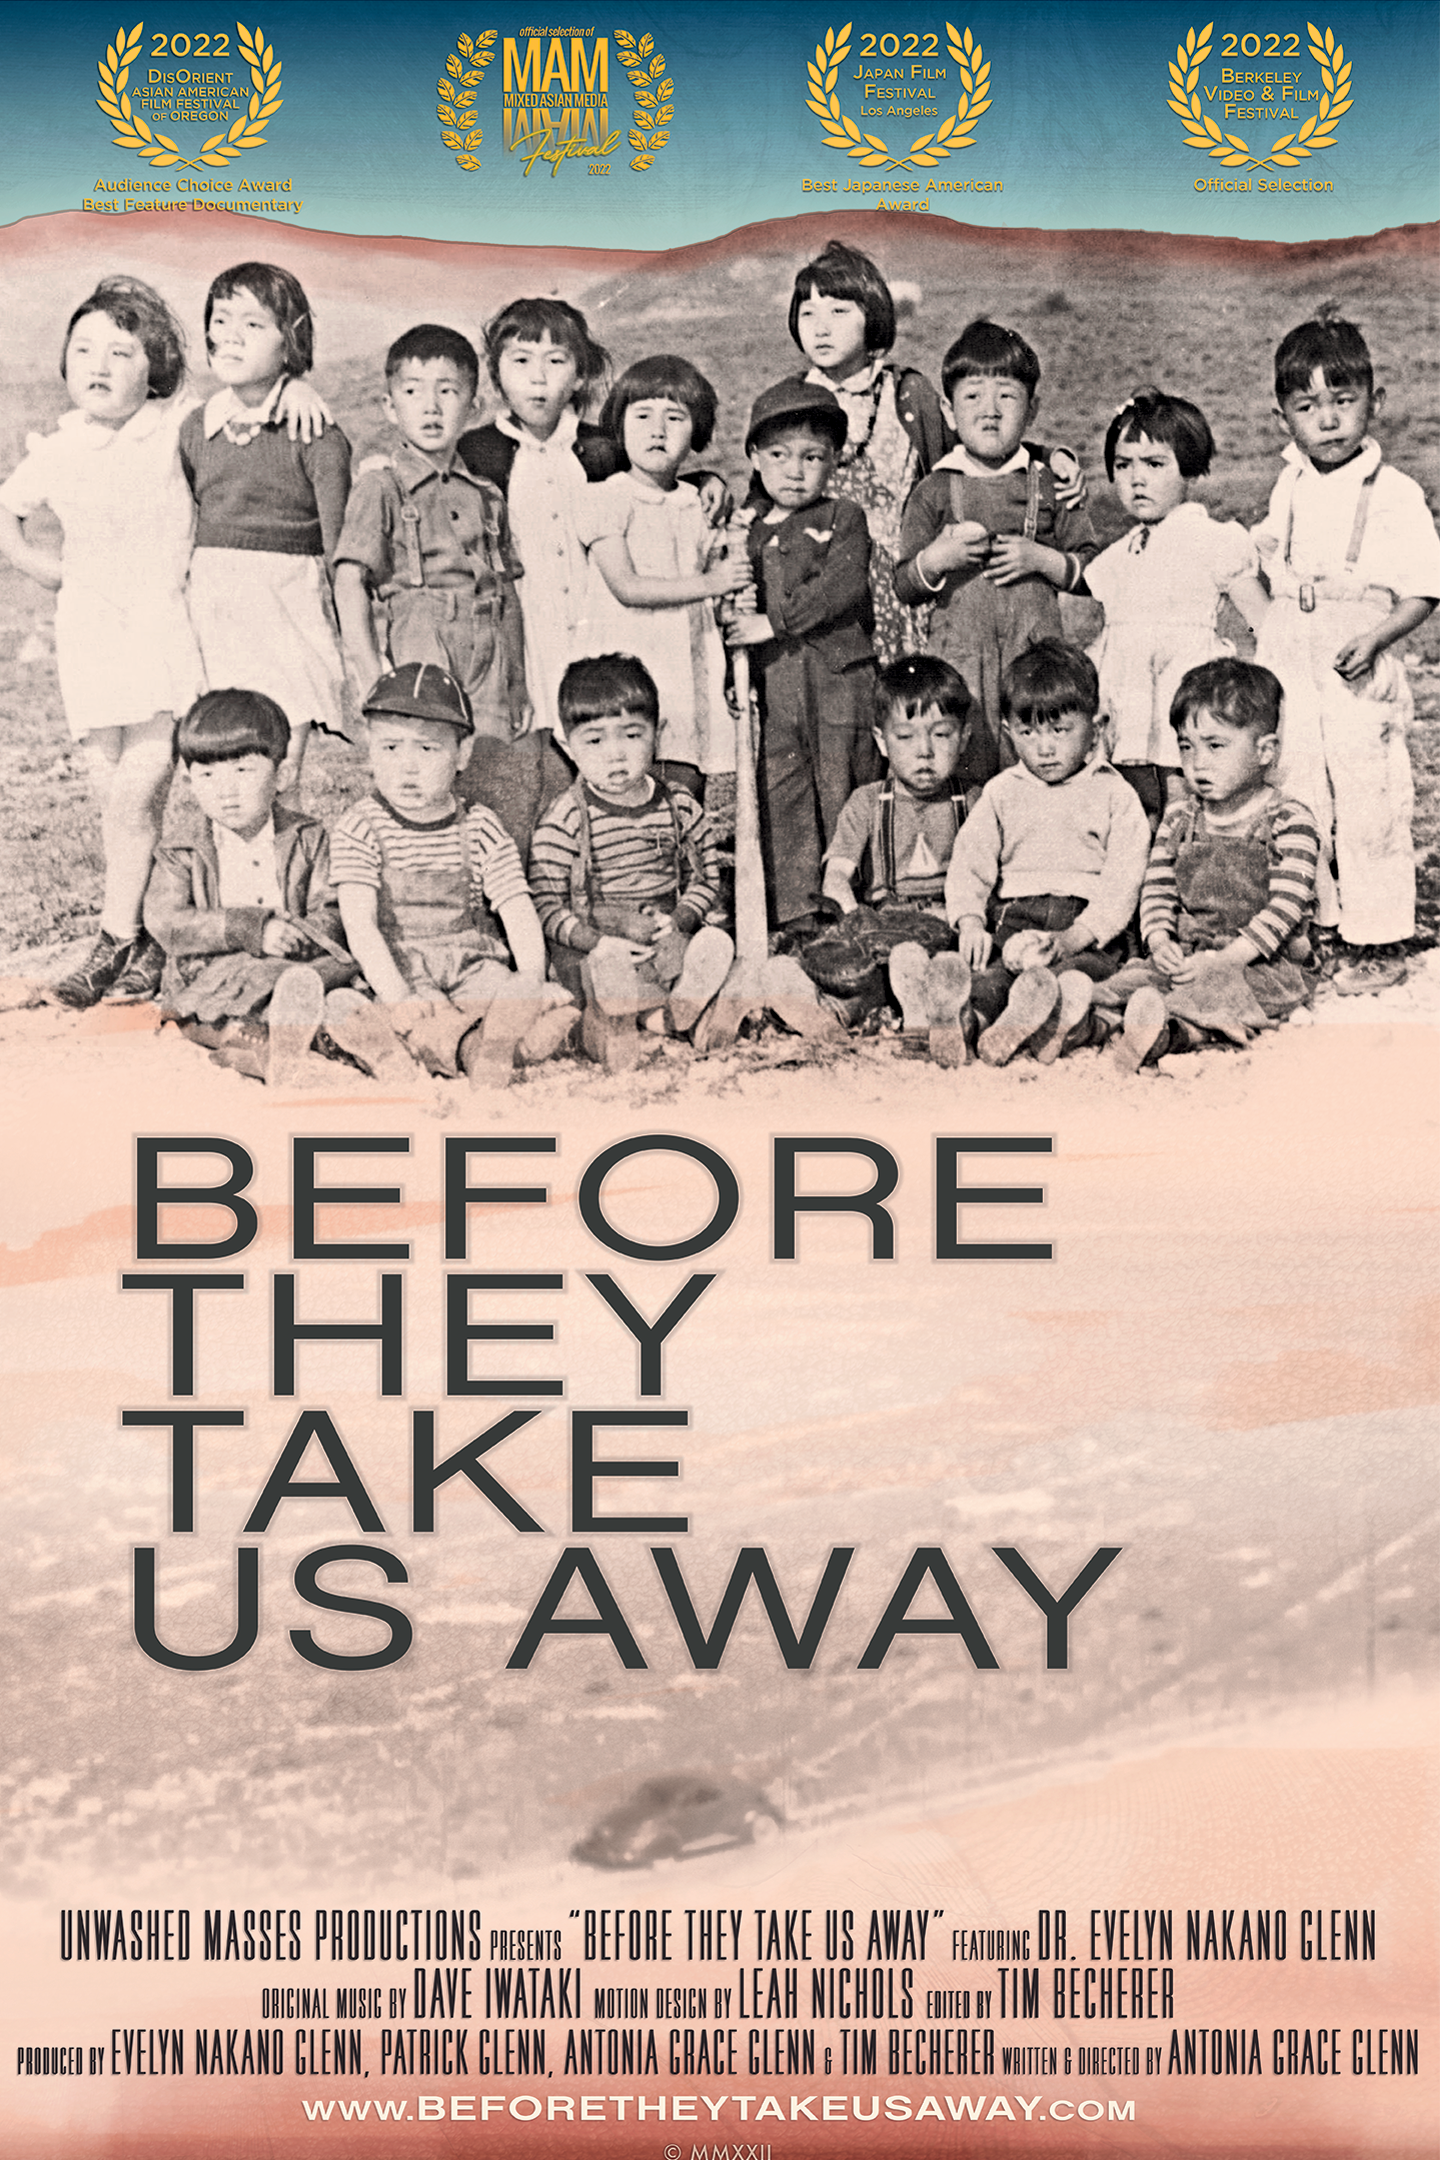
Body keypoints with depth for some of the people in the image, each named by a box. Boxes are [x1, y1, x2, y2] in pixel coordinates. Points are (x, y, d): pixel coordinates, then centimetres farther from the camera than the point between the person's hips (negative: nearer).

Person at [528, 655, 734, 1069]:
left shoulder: (680, 807, 5)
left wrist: (679, 919, -9)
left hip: (664, 937, 4)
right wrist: (597, 940, -22)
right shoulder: (565, 820, -7)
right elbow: (546, 904, -8)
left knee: (715, 944, -23)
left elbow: (706, 877, 11)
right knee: (611, 967, -36)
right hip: (586, 947, -4)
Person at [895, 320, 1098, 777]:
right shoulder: (935, 491, 6)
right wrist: (937, 558, -12)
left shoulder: (1049, 483, 7)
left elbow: (1090, 571, 8)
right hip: (959, 656, 0)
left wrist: (1041, 560, -8)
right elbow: (904, 588, 7)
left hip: (1034, 653, 1)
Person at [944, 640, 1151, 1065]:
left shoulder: (1115, 795, 10)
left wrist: (1073, 937, -16)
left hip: (1088, 924, -1)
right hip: (1013, 917, 1)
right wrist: (969, 921, -11)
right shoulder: (1001, 792, 19)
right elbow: (969, 862, 11)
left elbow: (1123, 879, -1)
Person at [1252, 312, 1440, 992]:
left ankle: (1376, 942, 6)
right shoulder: (1289, 489, 11)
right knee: (1297, 802, 9)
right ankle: (1322, 929, 22)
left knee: (1368, 805, -4)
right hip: (1289, 673, 5)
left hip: (1359, 677, -5)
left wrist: (1376, 638, -22)